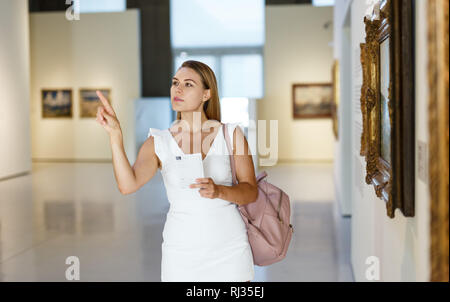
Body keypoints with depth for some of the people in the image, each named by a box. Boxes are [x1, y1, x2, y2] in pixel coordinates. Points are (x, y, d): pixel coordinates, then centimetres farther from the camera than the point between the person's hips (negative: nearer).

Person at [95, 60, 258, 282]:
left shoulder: (231, 134, -2)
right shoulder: (158, 143, -2)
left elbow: (251, 192, -2)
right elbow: (128, 185, -18)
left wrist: (219, 191, -21)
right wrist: (115, 133, -27)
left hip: (230, 250, 0)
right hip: (182, 254, 0)